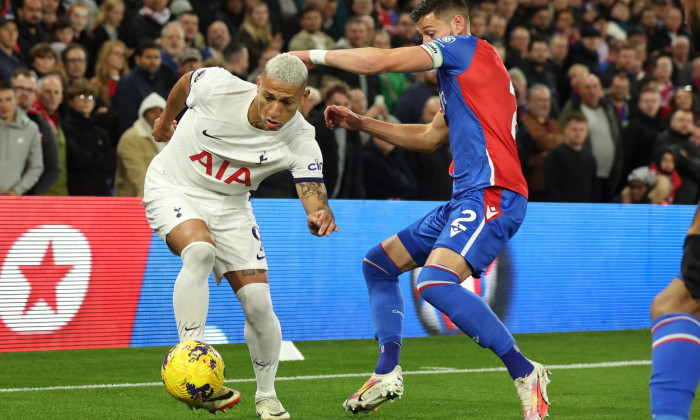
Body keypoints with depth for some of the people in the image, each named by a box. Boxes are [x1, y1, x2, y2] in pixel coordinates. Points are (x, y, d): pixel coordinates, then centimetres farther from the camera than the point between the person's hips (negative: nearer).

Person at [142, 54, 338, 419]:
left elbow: (314, 199, -30)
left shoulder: (300, 142, -22)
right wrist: (165, 120, 17)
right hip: (172, 187, -2)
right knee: (200, 249, -34)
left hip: (229, 205, 3)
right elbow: (185, 82, -2)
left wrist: (319, 218, -55)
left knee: (258, 303, -6)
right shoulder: (217, 87, -26)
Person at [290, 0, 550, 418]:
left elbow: (379, 61, -8)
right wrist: (360, 123, 27)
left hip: (493, 194, -11)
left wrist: (311, 55, 3)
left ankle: (525, 373, -22)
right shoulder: (460, 72, 25)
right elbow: (429, 137, 32)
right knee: (379, 263, 15)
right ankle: (388, 372, 5)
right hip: (466, 196, 11)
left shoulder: (469, 48, -3)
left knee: (435, 282, -29)